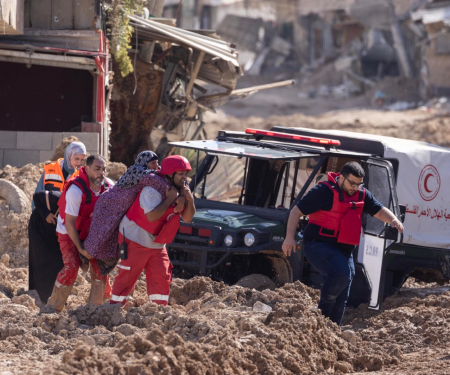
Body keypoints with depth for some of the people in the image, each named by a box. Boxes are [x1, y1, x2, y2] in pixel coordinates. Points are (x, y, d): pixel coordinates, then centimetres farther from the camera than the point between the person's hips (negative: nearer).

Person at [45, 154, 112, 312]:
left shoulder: (107, 186, -11)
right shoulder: (76, 190, -30)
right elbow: (69, 222, -26)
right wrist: (80, 248, -24)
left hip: (91, 231, 6)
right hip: (69, 232, -6)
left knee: (100, 265, -5)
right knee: (71, 267, -19)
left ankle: (94, 306, 7)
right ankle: (52, 307, -8)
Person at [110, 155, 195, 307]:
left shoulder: (180, 191, 3)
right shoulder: (152, 190, -23)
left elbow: (187, 218, 1)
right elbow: (152, 216, -36)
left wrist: (190, 200, -16)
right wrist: (169, 199, -28)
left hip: (157, 244, 8)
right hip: (136, 240, -8)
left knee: (162, 277, 2)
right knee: (127, 278, -4)